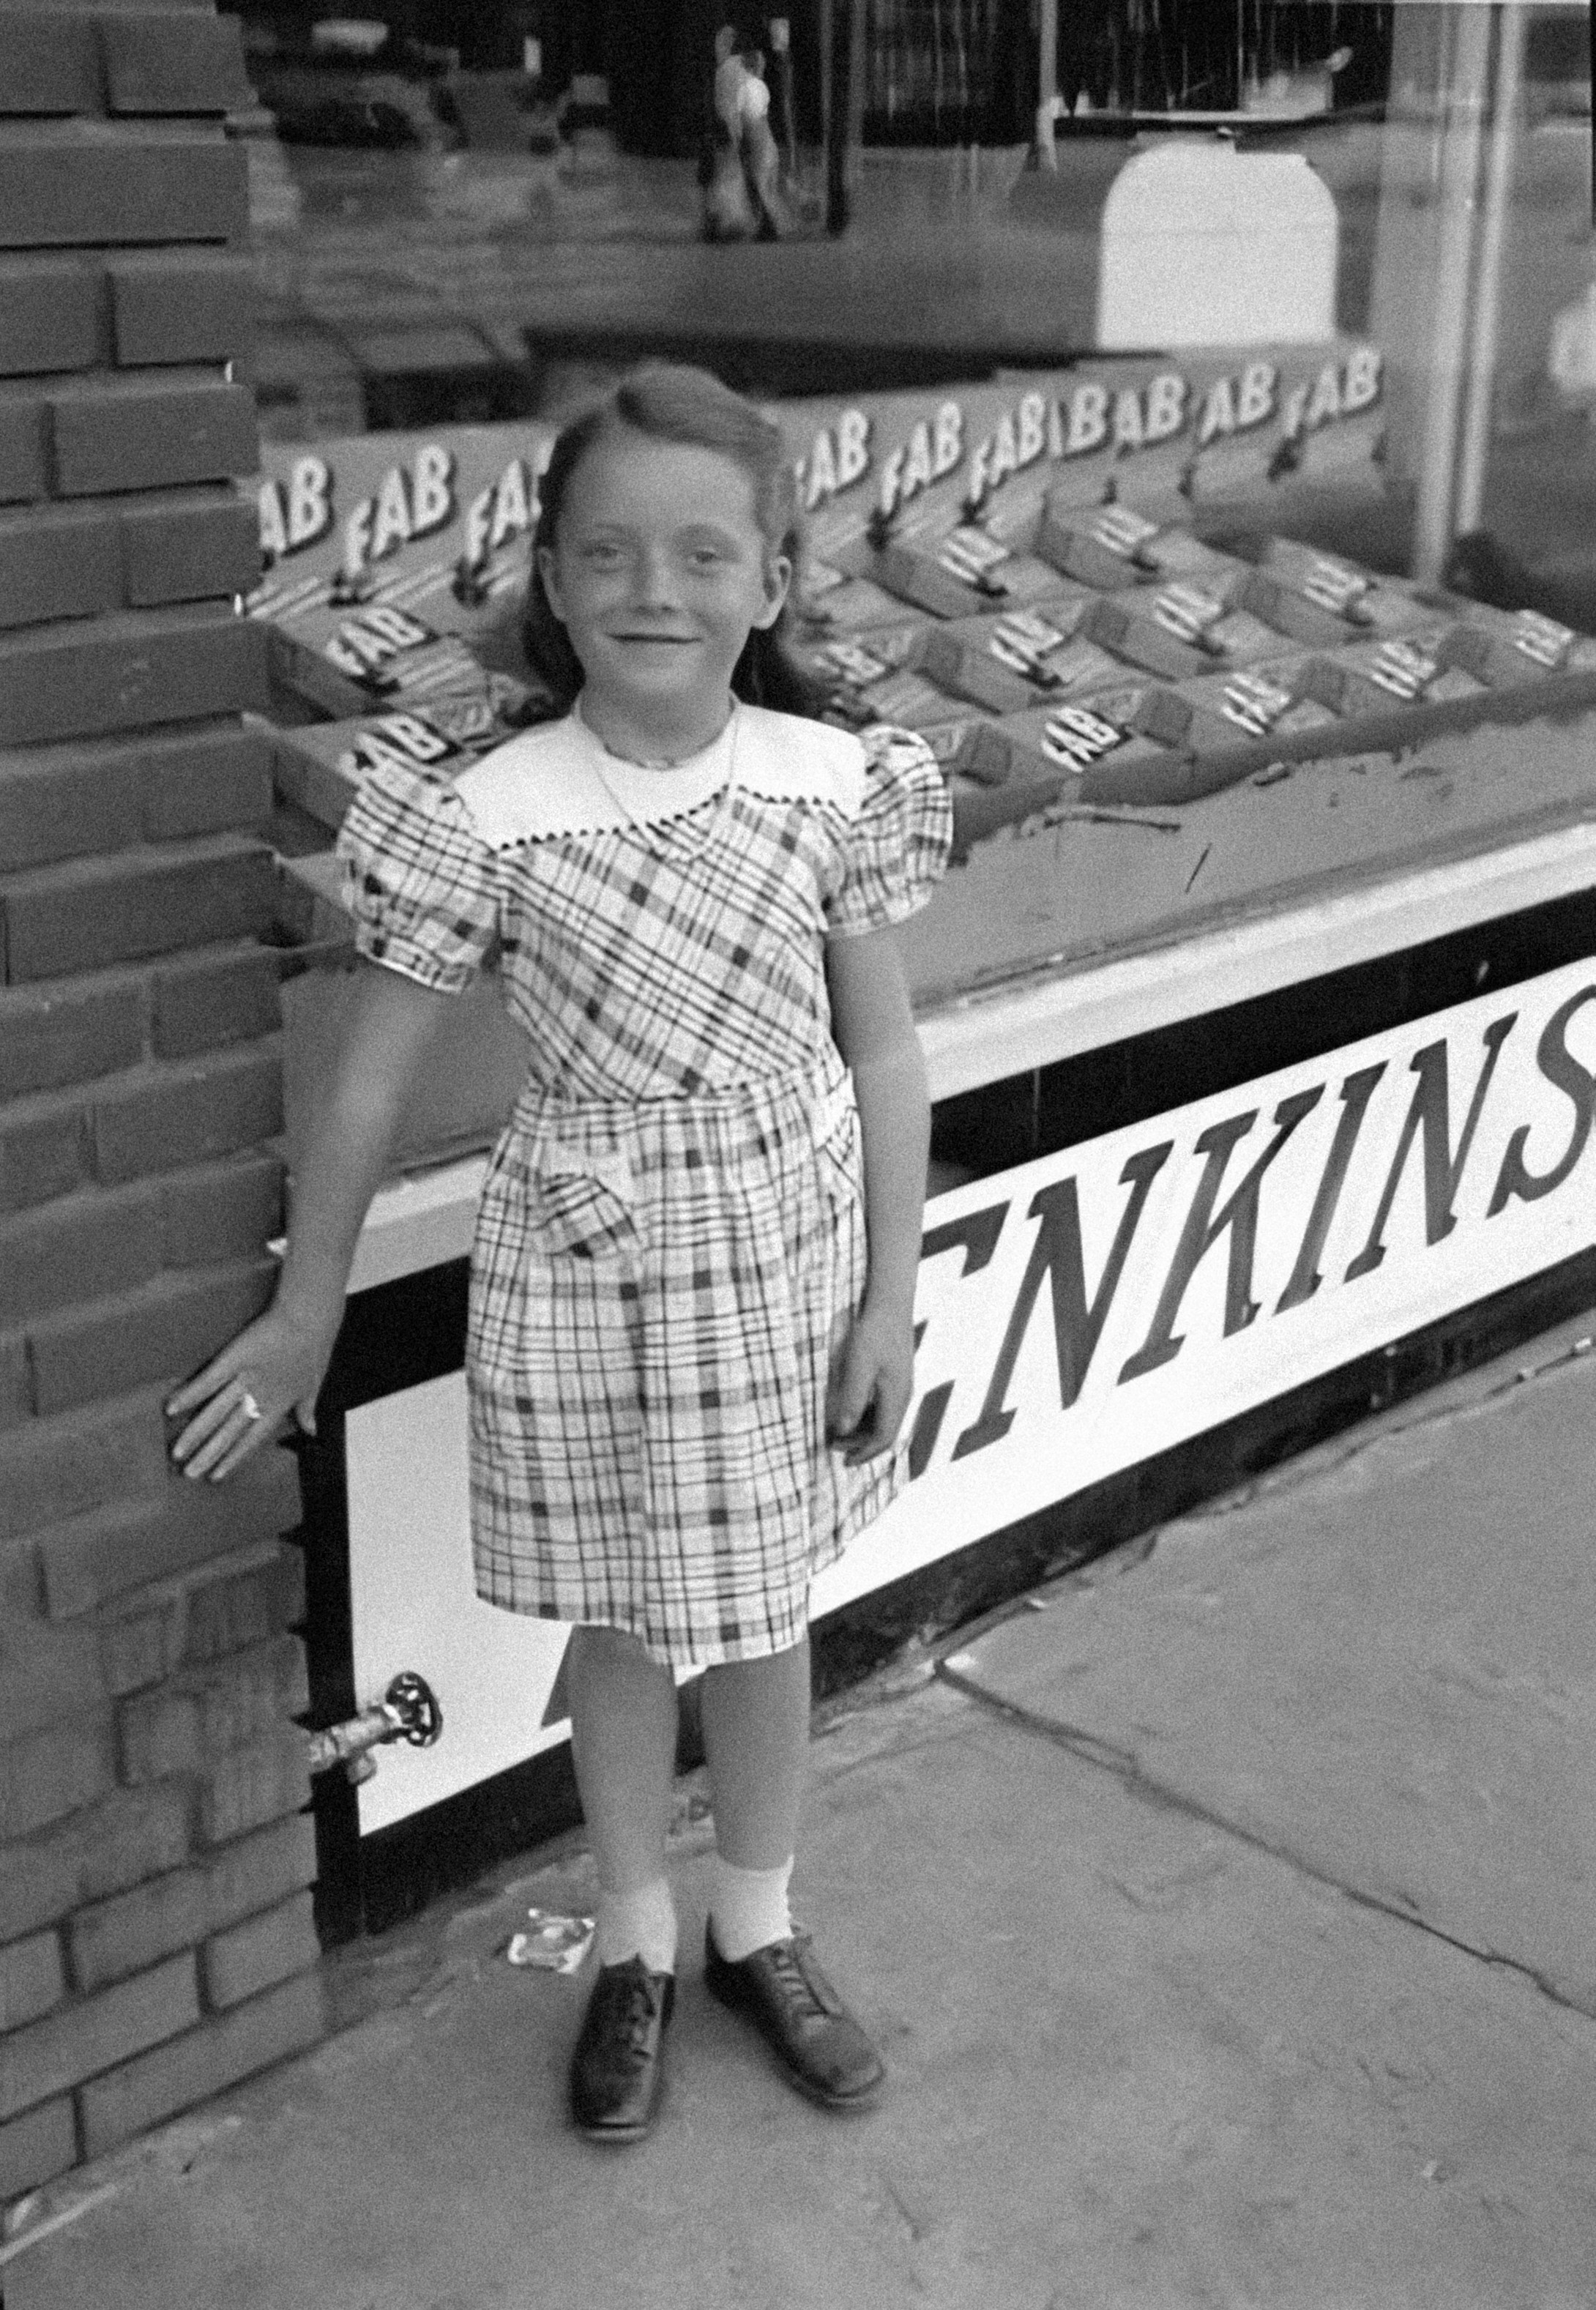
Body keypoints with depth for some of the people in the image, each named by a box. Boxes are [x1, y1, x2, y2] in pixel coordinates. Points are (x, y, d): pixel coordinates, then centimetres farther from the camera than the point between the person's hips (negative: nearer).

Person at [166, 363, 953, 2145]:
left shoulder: (834, 788, -9)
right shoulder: (489, 821, -16)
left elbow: (884, 1053, -1)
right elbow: (373, 1079, -7)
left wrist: (890, 1301, -2)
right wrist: (304, 1314, 0)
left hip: (786, 1265, 2)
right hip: (589, 1277, -2)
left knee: (765, 1613, 18)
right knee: (620, 1623, 15)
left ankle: (757, 1929, 42)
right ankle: (633, 1947, 39)